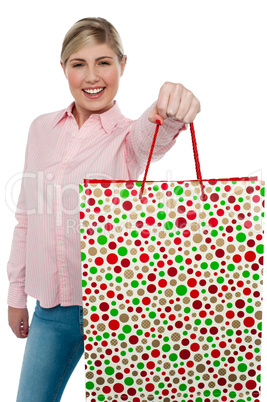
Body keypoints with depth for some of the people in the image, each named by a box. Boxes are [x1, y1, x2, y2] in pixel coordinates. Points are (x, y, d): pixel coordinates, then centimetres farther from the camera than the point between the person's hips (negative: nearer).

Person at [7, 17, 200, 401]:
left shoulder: (129, 136, -4)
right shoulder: (42, 128, 6)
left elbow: (152, 134, -31)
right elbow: (26, 215, 10)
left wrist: (170, 112, -54)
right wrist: (17, 293, 11)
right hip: (50, 309, 4)